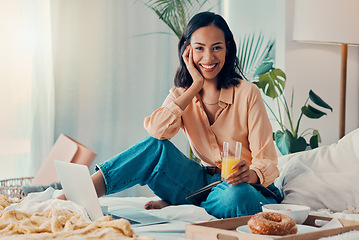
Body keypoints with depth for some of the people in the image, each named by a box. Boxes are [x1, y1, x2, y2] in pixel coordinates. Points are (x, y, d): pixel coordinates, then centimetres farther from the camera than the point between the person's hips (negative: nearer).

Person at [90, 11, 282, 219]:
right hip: (206, 184, 3)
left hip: (248, 189, -3)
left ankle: (175, 206, -15)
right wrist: (197, 85, -16)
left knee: (236, 195, -39)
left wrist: (250, 174, -35)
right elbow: (156, 131, -19)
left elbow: (267, 163, -11)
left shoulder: (247, 93, -9)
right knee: (156, 147, -20)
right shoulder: (181, 96, 4)